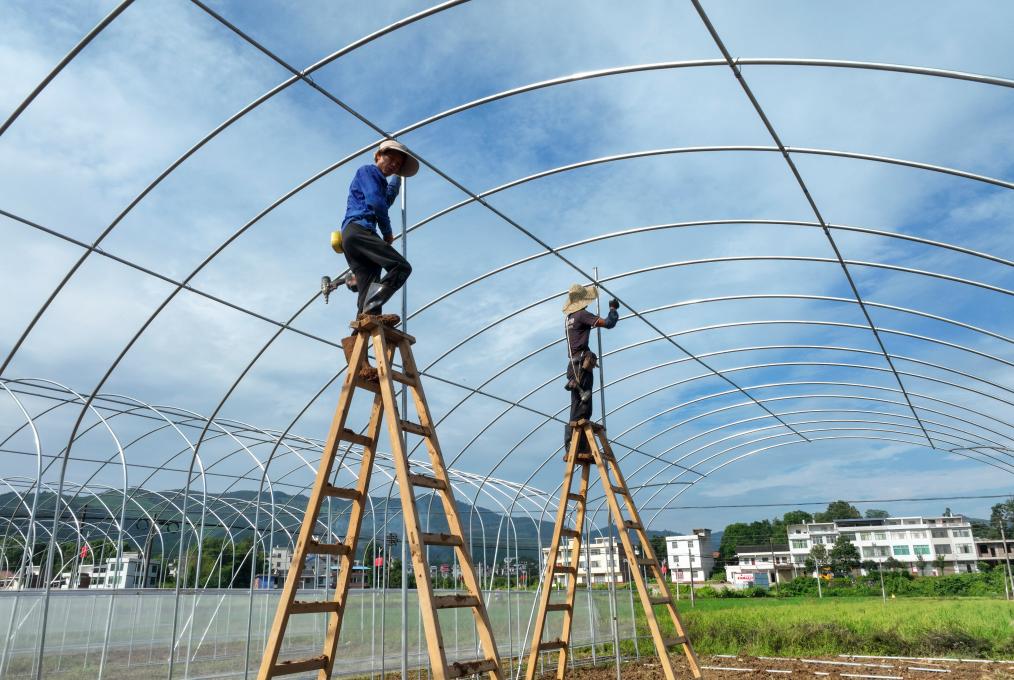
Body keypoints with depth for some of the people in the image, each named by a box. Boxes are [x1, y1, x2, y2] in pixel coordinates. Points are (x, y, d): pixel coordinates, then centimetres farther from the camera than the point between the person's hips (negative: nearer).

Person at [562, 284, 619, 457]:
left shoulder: (571, 318, 19)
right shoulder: (582, 315, -8)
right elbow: (608, 323, -13)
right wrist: (614, 309, 5)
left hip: (574, 365, 9)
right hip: (582, 364, -9)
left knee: (577, 409, 9)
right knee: (582, 410, -12)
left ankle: (571, 448, 7)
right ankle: (578, 448, -17)